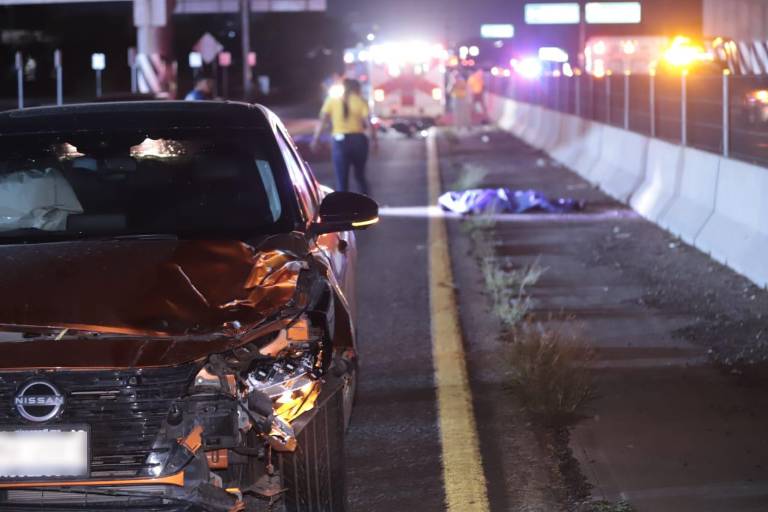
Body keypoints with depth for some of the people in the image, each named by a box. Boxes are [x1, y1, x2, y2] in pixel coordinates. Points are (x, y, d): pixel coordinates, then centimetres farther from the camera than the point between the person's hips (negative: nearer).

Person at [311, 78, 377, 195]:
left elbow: (322, 121, -4)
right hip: (359, 140, 1)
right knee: (360, 176, 20)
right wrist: (374, 139, 5)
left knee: (341, 180, -1)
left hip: (340, 141, -1)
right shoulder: (361, 102, 3)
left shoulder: (332, 101, 5)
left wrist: (315, 139, -4)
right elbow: (368, 123, -5)